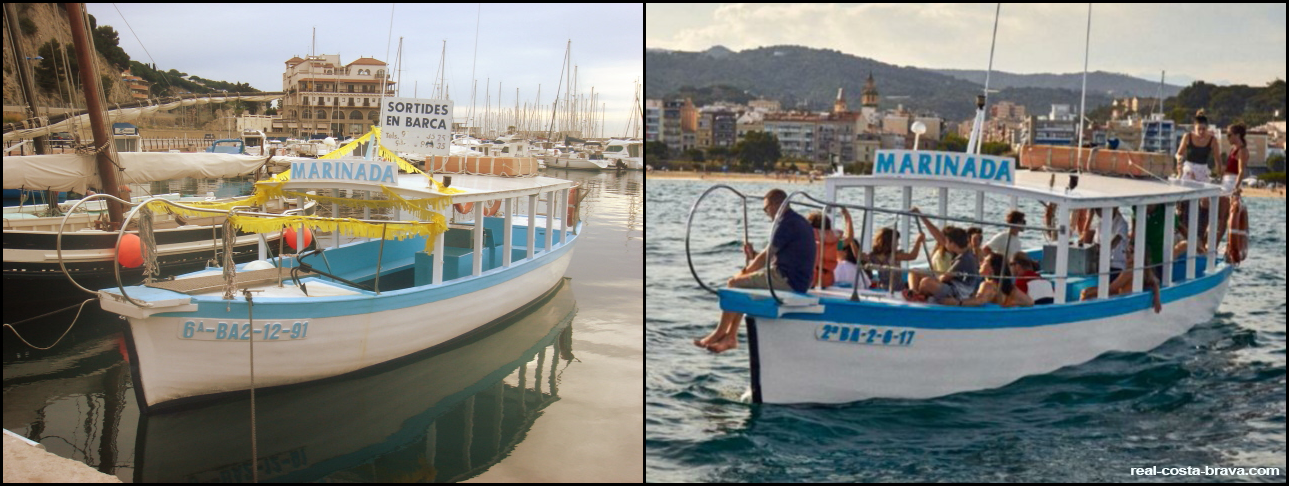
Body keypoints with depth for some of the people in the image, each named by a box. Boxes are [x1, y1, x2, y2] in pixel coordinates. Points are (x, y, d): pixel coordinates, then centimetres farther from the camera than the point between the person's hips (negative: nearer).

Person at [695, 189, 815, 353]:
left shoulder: (787, 223, -15)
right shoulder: (800, 222, 17)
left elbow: (767, 255, -13)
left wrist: (745, 272, 1)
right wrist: (753, 255, 9)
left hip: (787, 279, -11)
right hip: (798, 279, 11)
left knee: (734, 284, -4)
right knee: (741, 284, 18)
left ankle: (719, 333, 7)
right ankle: (730, 336, 14)